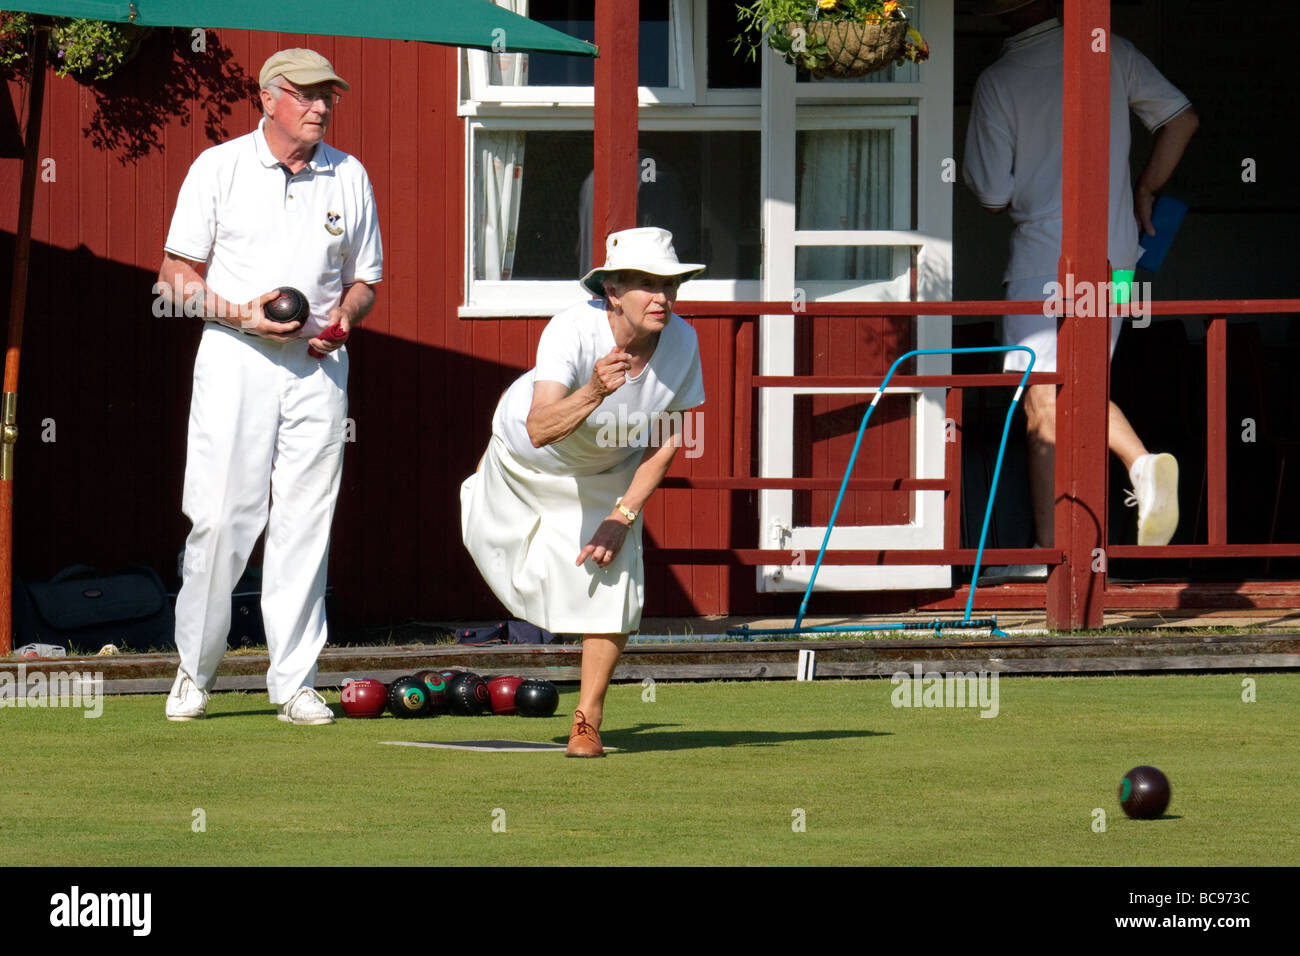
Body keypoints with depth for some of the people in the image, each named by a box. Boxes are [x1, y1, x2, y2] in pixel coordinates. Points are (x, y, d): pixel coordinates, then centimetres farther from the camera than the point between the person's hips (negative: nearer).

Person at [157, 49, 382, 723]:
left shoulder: (349, 177, 12)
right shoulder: (219, 168, 3)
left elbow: (364, 281, 19)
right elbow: (175, 276, 2)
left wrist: (344, 317, -4)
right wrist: (240, 313, -14)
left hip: (318, 367, 3)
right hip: (235, 360, -3)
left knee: (306, 523, -1)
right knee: (220, 517, -7)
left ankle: (294, 681, 3)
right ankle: (194, 671, 7)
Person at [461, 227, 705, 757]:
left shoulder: (681, 342, -28)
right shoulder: (574, 330, -41)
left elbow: (666, 439, -13)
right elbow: (540, 430, -52)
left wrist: (623, 515, -20)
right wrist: (593, 393, -70)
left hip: (607, 474, 2)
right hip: (526, 457, -2)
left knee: (613, 585, -17)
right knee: (517, 572, 23)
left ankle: (587, 722, 0)